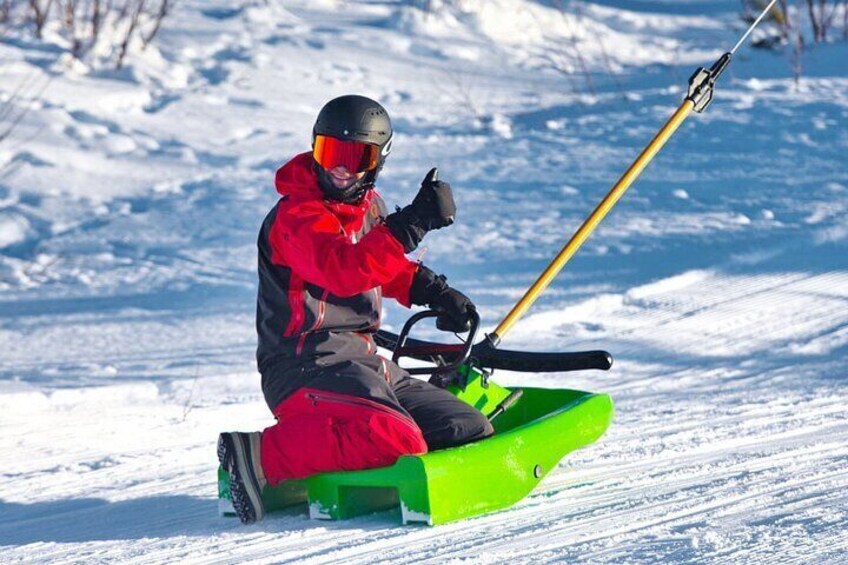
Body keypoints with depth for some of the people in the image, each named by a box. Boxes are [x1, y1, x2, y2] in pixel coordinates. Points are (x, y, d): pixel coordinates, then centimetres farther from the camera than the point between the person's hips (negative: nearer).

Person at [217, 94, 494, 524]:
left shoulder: (369, 205, 17)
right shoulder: (297, 214, -10)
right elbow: (344, 270, -30)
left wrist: (429, 289, 18)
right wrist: (414, 224, -35)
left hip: (361, 360, 9)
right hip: (309, 364, -9)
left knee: (472, 433, 6)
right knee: (398, 441, -33)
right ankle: (260, 456, -25)